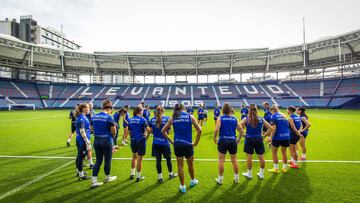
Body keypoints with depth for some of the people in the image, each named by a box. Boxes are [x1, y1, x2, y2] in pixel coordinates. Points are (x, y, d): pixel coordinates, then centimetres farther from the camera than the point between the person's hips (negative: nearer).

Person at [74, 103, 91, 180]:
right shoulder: (81, 118, -19)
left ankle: (79, 171, 35)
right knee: (81, 157, 0)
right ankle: (81, 175, 11)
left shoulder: (84, 117, 10)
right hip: (82, 141, -10)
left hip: (80, 140, 10)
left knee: (80, 156, 20)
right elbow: (82, 132, -22)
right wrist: (87, 142, -21)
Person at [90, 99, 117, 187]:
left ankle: (94, 181, 13)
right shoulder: (109, 117, -16)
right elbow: (113, 131, -14)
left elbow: (92, 129, 11)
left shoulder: (94, 116, 4)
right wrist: (112, 137, 6)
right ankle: (107, 178, 31)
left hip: (96, 140, 6)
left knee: (98, 160, 13)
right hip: (107, 141, -5)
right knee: (107, 160, 13)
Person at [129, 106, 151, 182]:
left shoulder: (130, 120, 4)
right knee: (139, 158, 5)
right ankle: (138, 176, 16)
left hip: (133, 141, 6)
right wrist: (146, 136, 0)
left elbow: (129, 131, 8)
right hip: (141, 140, -5)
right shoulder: (142, 119, -12)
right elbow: (148, 130, -19)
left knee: (134, 157, 24)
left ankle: (132, 174, 31)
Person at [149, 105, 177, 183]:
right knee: (168, 159, 16)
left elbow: (151, 131, 0)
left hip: (156, 143, 2)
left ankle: (160, 177, 17)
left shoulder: (152, 119, -1)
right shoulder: (166, 118, -7)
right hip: (164, 142, -2)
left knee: (158, 160, 9)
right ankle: (170, 174, 34)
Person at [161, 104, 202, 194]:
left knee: (180, 166, 12)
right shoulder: (190, 117, 0)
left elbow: (163, 131, 2)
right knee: (190, 164, 22)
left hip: (177, 144, 0)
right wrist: (196, 143, 1)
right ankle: (193, 181, 44)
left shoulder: (172, 118, 3)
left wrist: (171, 141, 7)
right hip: (188, 144, 0)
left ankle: (182, 186, 23)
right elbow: (199, 130, -5)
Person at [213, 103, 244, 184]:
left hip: (223, 141, -3)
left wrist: (214, 138, -1)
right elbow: (241, 130, 4)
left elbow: (216, 130, -15)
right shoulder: (234, 119, 5)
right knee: (234, 160, 15)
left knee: (221, 160, 7)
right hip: (233, 141, 3)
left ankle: (220, 179, 18)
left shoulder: (220, 118, -4)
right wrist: (239, 139, 17)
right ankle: (236, 178, 28)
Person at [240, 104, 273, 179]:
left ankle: (249, 174, 20)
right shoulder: (261, 119, 2)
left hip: (249, 139, -2)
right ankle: (261, 174, 25)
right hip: (259, 139, 2)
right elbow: (271, 128, 3)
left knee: (249, 157, 8)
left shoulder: (246, 119, -5)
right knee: (261, 157, 13)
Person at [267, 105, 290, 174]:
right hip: (286, 137, 6)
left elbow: (274, 128, -18)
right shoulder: (283, 115, 11)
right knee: (284, 152, 20)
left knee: (274, 152, 11)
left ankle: (276, 168, 17)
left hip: (277, 137, -6)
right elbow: (287, 125, 14)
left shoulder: (274, 116, -9)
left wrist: (271, 137, -15)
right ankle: (285, 168, 30)